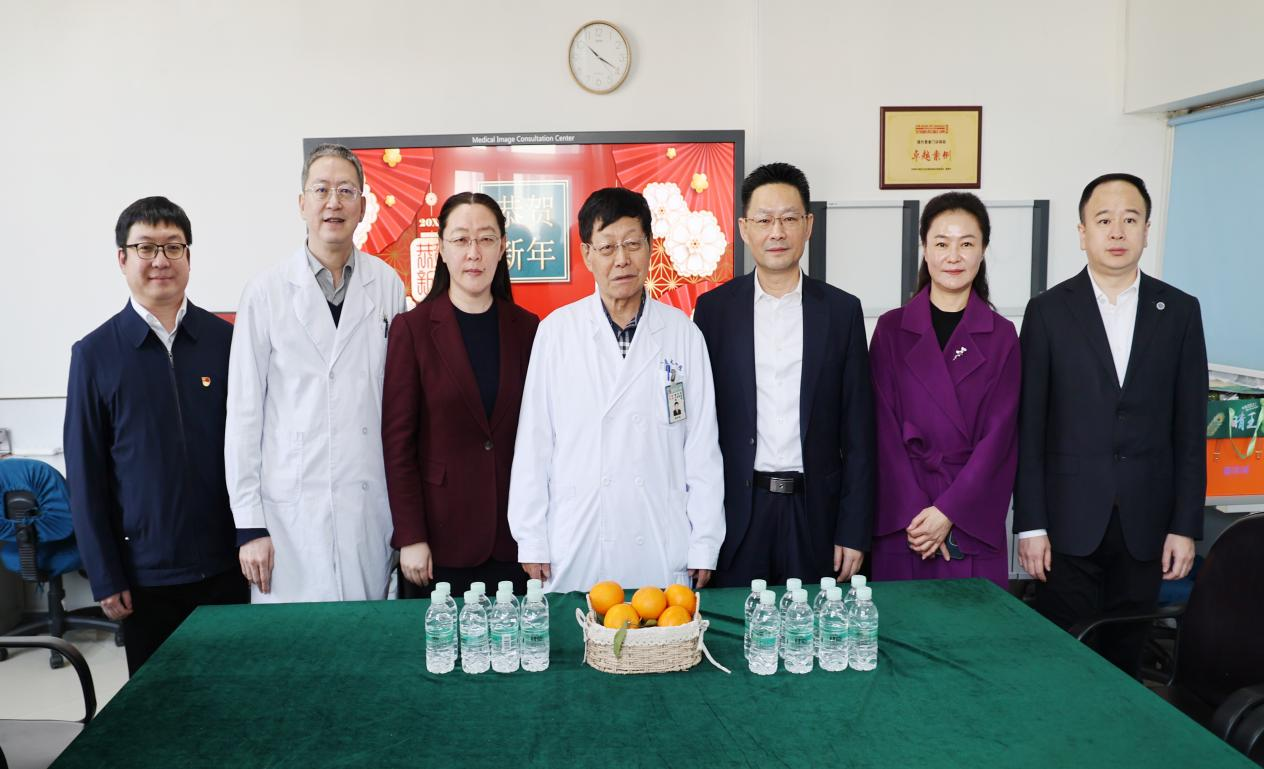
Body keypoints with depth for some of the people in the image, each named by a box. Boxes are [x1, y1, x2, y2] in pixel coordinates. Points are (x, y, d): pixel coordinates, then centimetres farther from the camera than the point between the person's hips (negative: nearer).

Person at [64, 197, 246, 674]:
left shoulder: (225, 340, 0)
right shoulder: (95, 354, -2)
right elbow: (85, 476, 0)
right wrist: (104, 576, -2)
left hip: (226, 562, 1)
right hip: (147, 573, -1)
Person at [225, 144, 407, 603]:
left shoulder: (387, 286, 4)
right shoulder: (266, 292, -1)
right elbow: (243, 411, 0)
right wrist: (249, 525, -2)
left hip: (370, 505, 2)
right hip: (289, 508, -1)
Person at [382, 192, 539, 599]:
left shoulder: (526, 328, 5)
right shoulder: (413, 328, -3)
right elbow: (398, 440, -5)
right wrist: (410, 537, -9)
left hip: (513, 538, 2)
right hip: (441, 535, -2)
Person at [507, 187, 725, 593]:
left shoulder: (683, 333, 3)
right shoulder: (555, 331, 1)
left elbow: (702, 446, 3)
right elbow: (534, 442, 3)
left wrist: (704, 546, 1)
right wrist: (531, 542, 1)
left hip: (662, 550, 1)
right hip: (575, 549, 0)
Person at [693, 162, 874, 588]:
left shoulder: (842, 310, 3)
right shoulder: (714, 308, 2)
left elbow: (857, 432, 2)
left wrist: (854, 531, -1)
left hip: (814, 514, 1)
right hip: (736, 512, 0)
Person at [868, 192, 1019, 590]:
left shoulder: (1002, 336, 4)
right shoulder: (891, 329, 2)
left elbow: (998, 435, -2)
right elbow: (885, 430, -3)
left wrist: (947, 512, -11)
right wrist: (914, 515, -11)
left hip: (973, 524, 1)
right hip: (902, 517, 0)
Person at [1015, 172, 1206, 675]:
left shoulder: (1180, 311, 5)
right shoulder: (1048, 311, -1)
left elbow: (1189, 428, 5)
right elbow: (1029, 426, -3)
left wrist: (1186, 525, 1)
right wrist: (1030, 524, -6)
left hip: (1146, 523, 2)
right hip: (1069, 521, -1)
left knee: (1125, 660, 11)